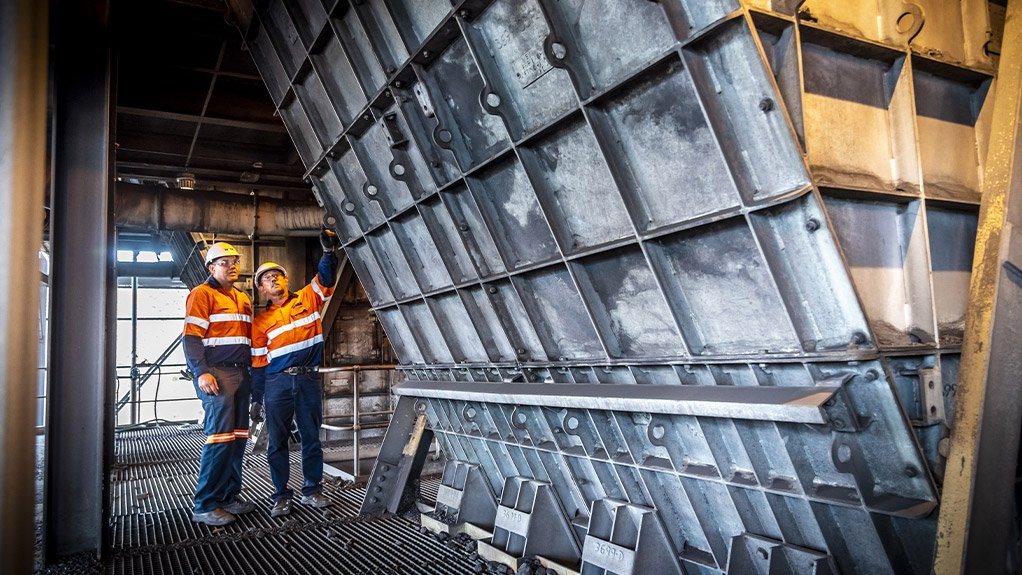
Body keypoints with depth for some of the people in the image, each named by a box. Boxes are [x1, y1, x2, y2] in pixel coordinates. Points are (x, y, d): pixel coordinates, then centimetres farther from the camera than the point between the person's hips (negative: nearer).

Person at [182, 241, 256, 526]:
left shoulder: (243, 298, 22)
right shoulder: (202, 294, -2)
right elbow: (191, 337, -10)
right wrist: (202, 372, -21)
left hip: (240, 373, 8)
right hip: (215, 374, -8)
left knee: (238, 437, 8)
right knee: (221, 436, -12)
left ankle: (229, 497, 17)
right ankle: (205, 506, -5)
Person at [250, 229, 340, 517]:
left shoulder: (307, 299, 8)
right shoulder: (260, 321, 9)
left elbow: (325, 278, -5)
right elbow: (258, 362, 8)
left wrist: (329, 252, -23)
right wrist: (256, 398, 6)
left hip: (308, 380, 0)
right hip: (277, 384, 0)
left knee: (311, 438, 7)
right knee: (277, 443, 5)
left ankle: (312, 490, 19)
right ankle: (281, 496, 16)